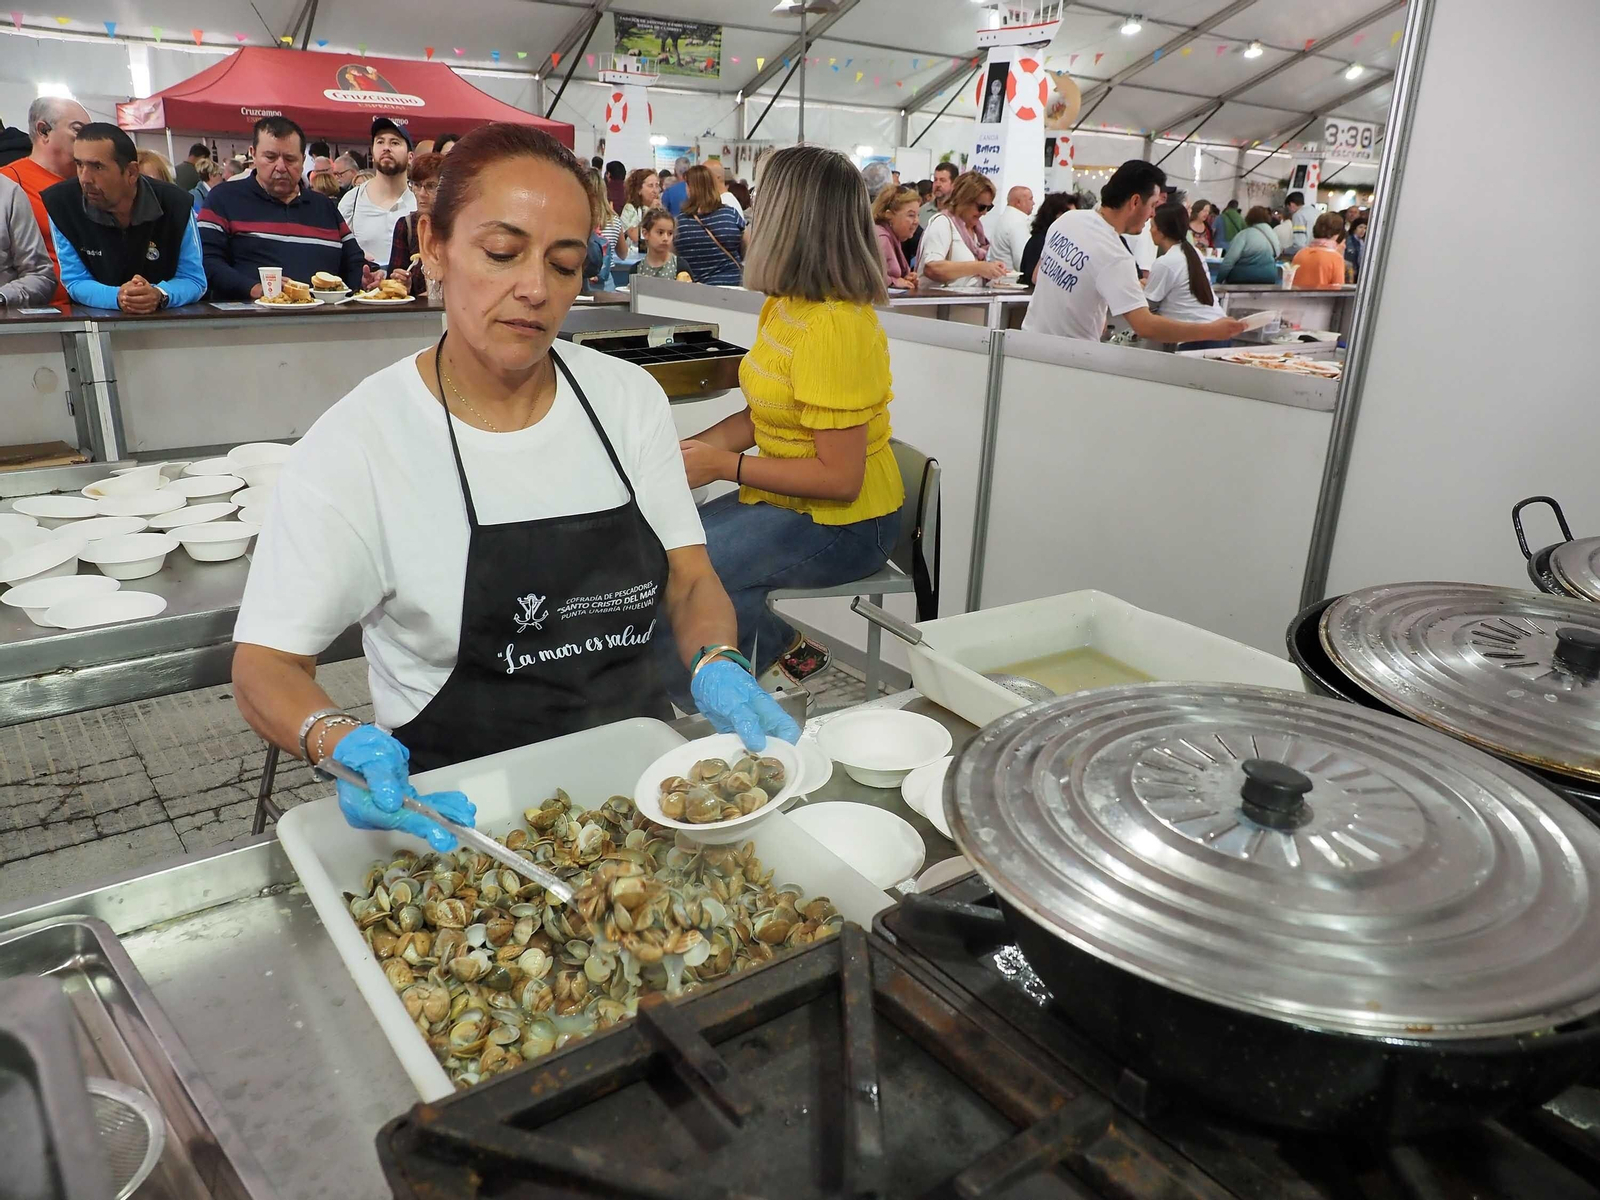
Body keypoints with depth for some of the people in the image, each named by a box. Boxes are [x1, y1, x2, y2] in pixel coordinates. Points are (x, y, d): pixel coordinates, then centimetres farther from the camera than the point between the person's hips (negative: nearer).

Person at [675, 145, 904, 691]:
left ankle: (785, 650, 3)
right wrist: (687, 451, -3)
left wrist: (725, 465, -19)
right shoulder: (786, 305, 5)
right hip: (789, 502, 9)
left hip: (842, 523, -9)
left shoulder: (832, 326, -24)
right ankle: (778, 647, 10)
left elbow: (840, 477, -25)